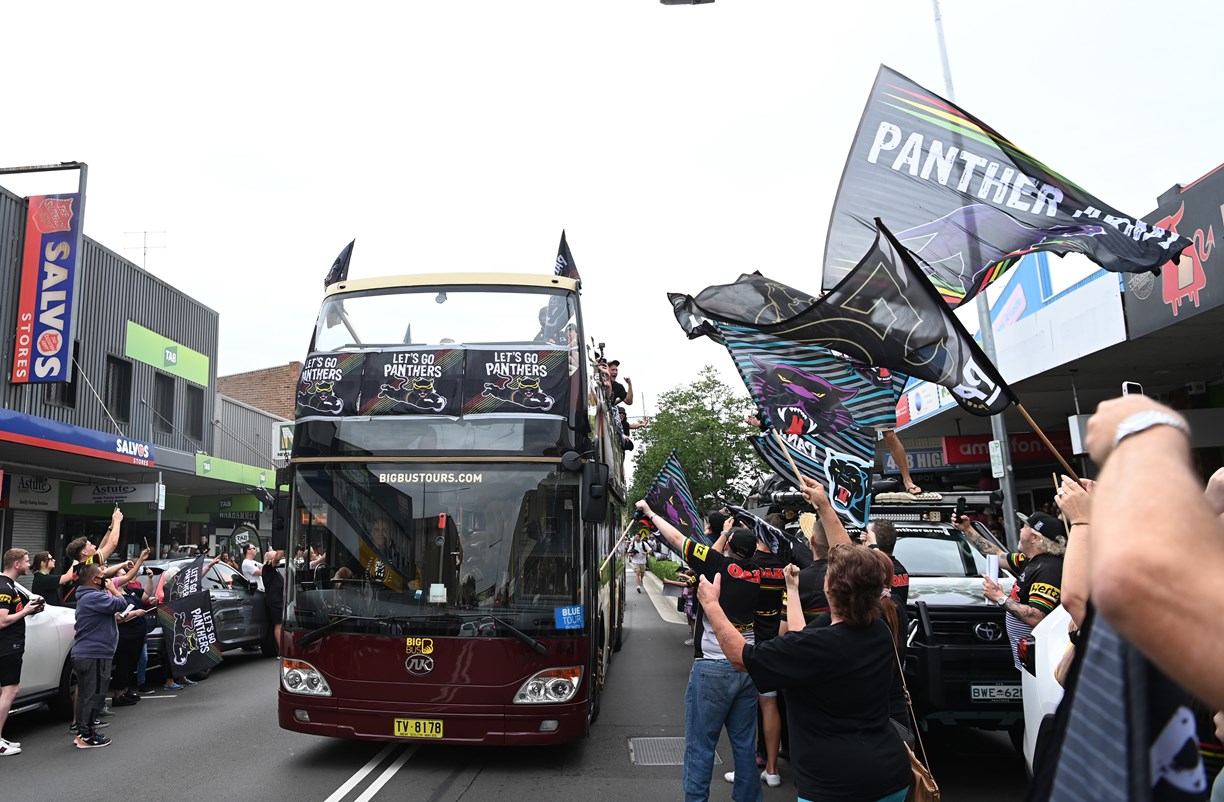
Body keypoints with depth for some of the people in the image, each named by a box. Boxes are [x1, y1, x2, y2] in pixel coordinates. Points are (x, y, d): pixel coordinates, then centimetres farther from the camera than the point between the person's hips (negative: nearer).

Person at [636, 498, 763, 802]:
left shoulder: (720, 565, -11)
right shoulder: (756, 576, 1)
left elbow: (676, 538, -2)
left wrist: (650, 513, 10)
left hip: (712, 669, -6)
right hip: (747, 668, 6)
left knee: (700, 748, 3)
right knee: (745, 745, 16)